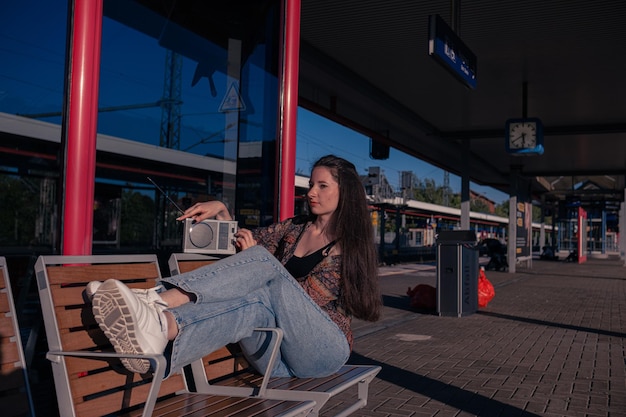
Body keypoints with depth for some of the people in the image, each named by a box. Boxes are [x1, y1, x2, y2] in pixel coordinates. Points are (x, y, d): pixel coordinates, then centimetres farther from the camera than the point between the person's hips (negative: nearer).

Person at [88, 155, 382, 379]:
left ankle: (159, 301, -47)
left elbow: (302, 301, -8)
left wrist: (257, 259, -10)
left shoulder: (349, 246, 1)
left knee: (263, 262, -27)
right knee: (256, 305, -34)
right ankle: (159, 329, -60)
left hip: (324, 352, -4)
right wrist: (220, 211, 4)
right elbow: (244, 240, 23)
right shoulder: (294, 228, 18)